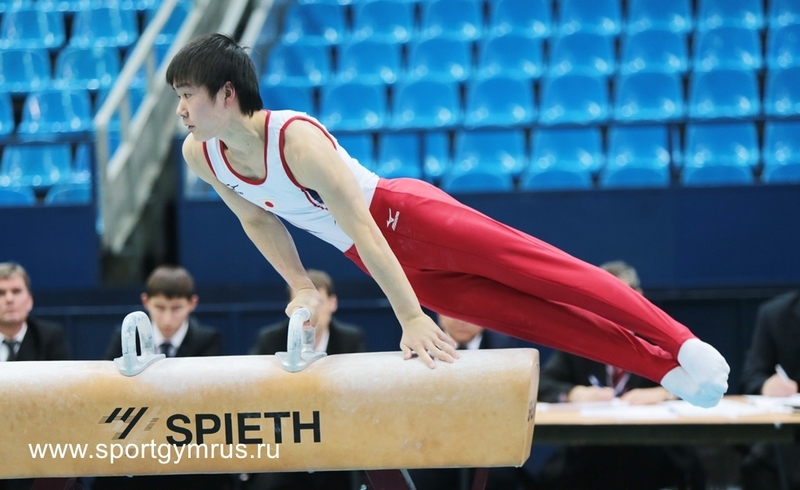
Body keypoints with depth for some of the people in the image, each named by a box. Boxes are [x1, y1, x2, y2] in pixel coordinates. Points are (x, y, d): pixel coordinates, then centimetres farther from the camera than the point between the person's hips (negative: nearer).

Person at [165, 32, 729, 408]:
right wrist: (301, 287, 4)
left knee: (540, 269, -18)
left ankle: (681, 345, -20)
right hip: (376, 258, 6)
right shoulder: (200, 154, -9)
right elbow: (257, 219, 11)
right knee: (520, 314, 1)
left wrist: (411, 318, -32)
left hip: (404, 214, -6)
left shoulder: (296, 138, -29)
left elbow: (360, 227, -31)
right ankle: (667, 369, 3)